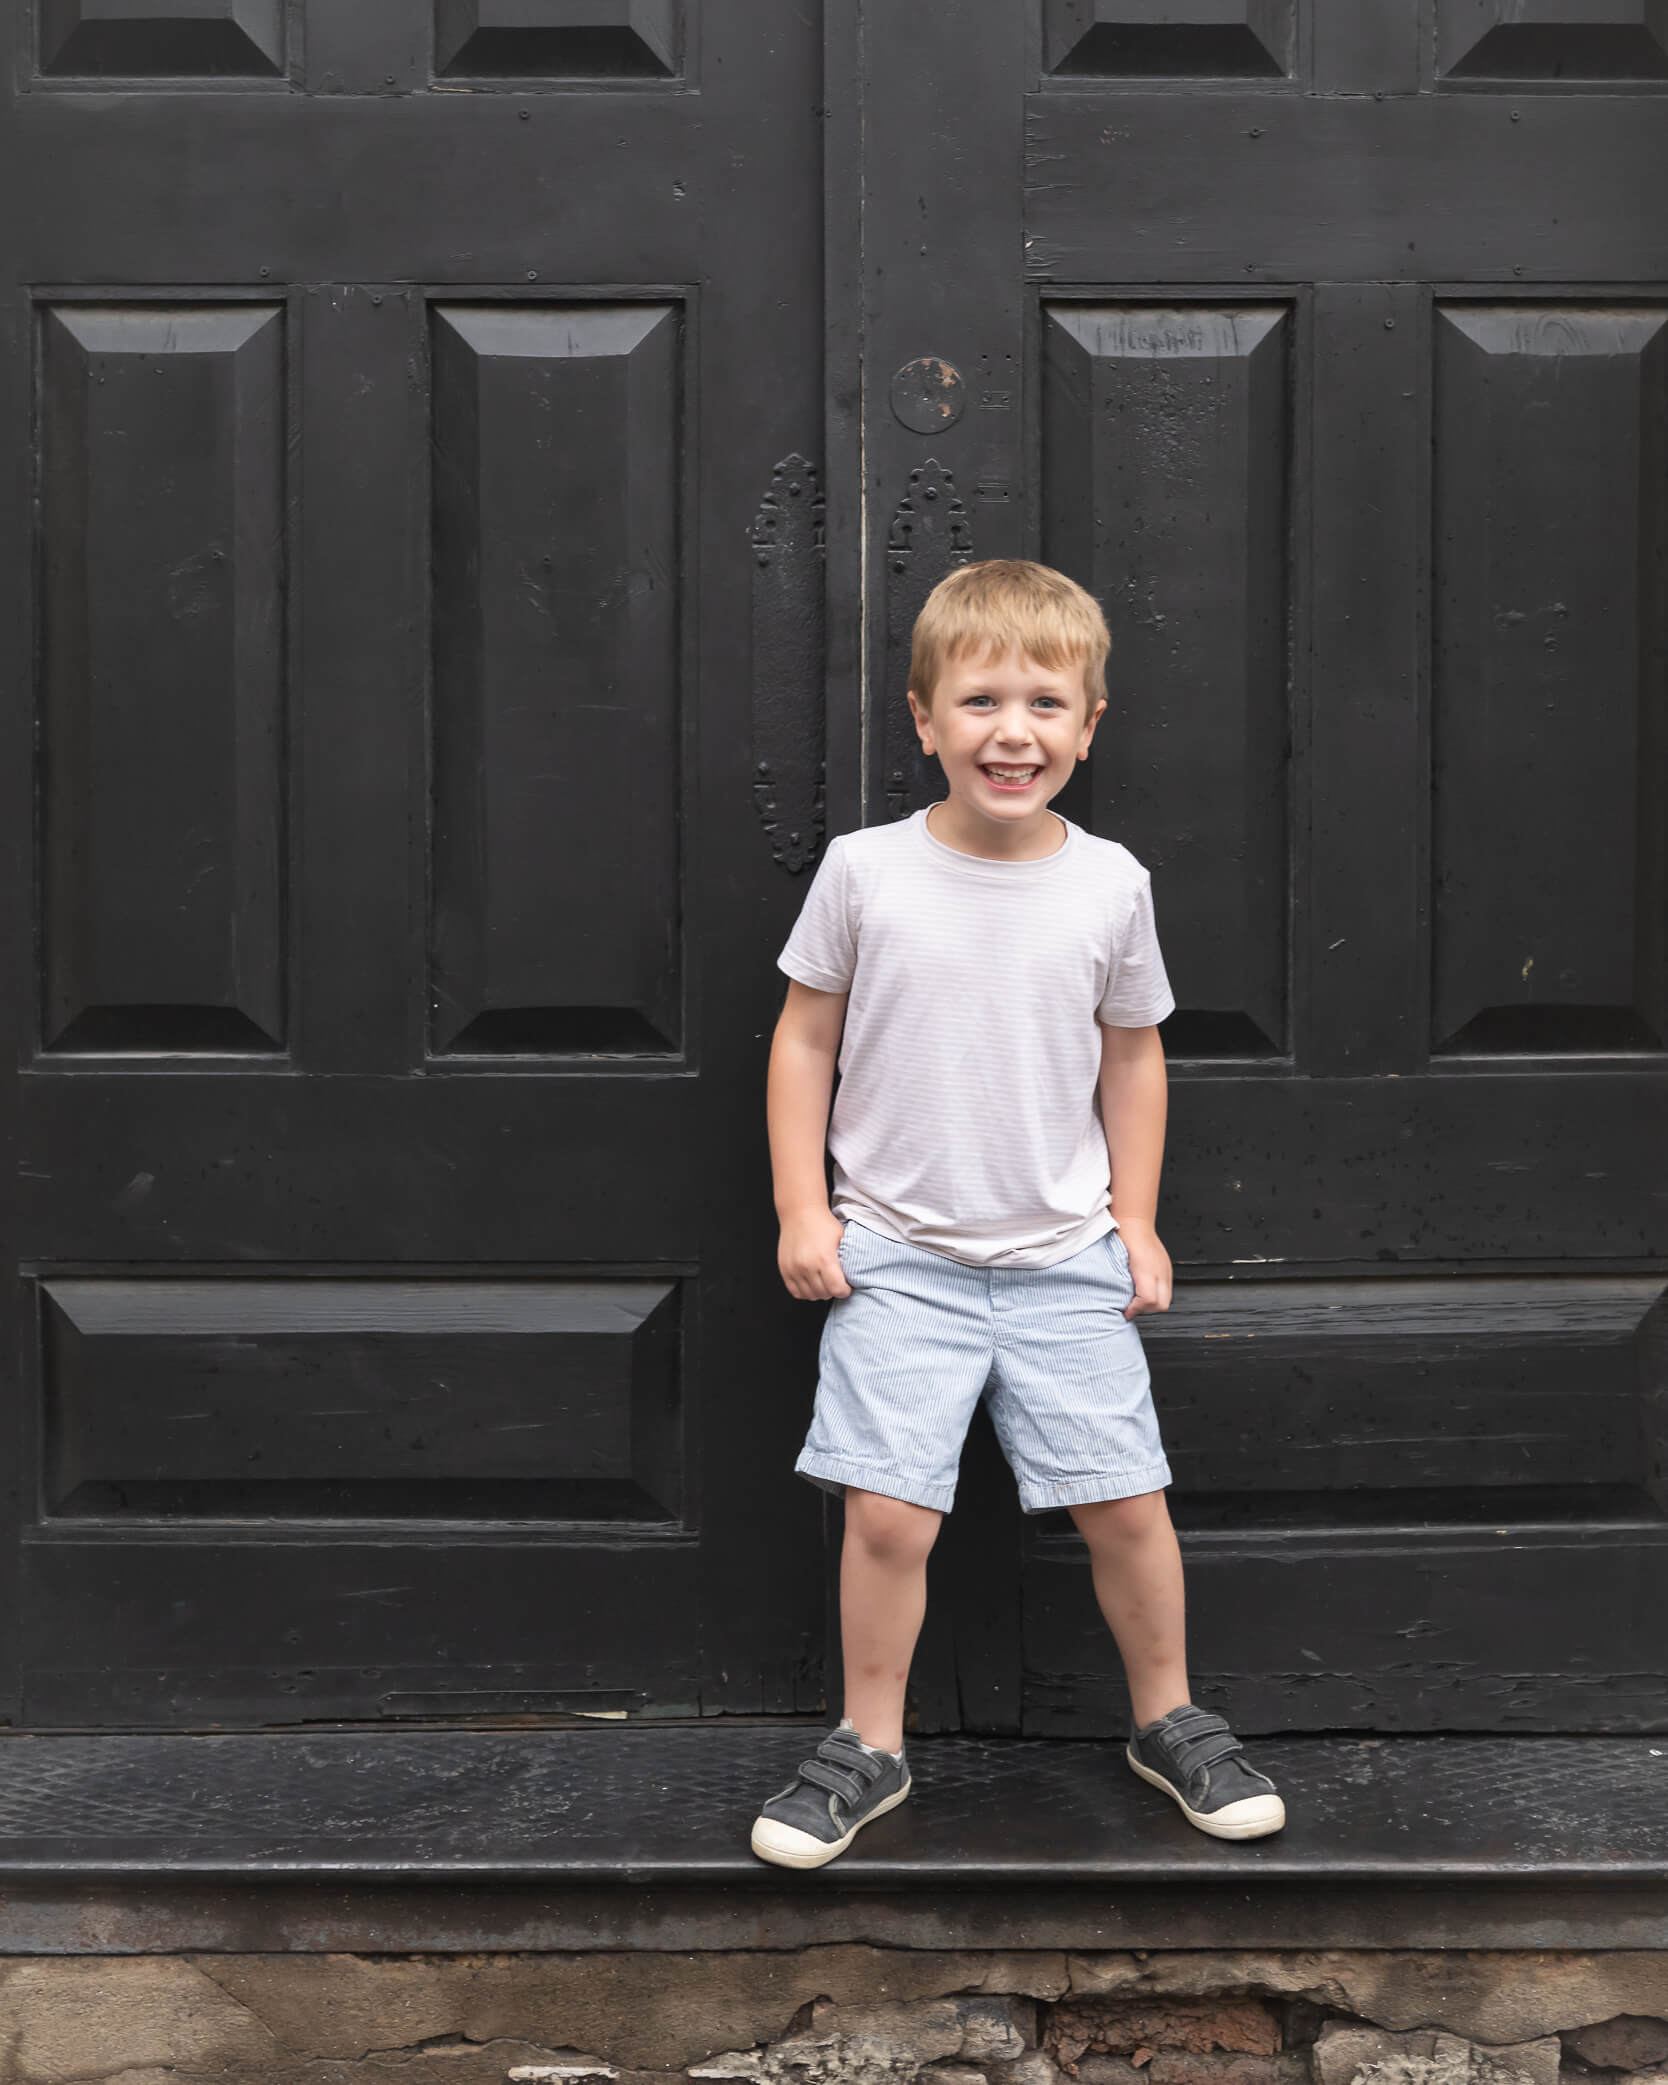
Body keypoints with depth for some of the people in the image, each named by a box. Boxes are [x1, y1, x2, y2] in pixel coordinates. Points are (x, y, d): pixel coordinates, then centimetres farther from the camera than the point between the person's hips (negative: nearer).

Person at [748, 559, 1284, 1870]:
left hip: (1068, 1260, 2)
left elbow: (1132, 1056, 10)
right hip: (899, 1259, -1)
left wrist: (1138, 1221, 8)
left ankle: (1168, 1718, 29)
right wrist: (804, 1212, -3)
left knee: (1126, 1501, 5)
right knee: (888, 1513, -6)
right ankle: (871, 1748, 16)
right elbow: (805, 1041, 2)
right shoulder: (864, 872, -6)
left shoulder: (1109, 885, -1)